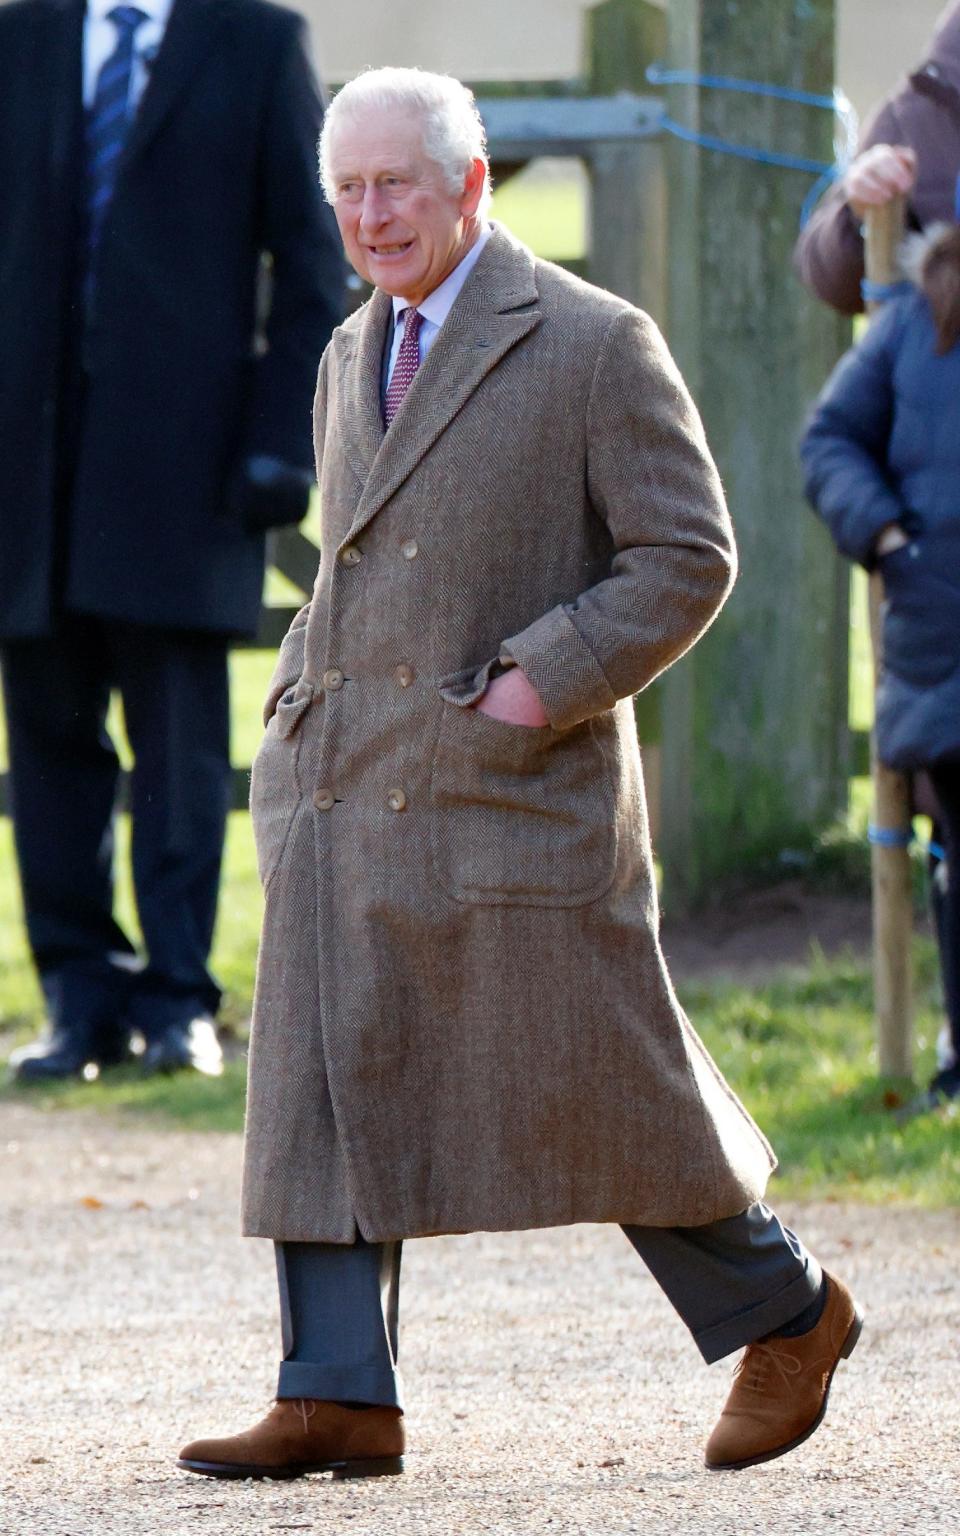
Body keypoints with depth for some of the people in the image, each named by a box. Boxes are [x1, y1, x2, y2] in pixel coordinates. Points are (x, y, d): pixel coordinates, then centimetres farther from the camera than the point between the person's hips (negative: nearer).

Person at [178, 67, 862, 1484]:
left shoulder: (594, 346, -8)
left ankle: (785, 1313, 20)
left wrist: (544, 682, -18)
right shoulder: (354, 358, 15)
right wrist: (304, 705, 13)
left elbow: (689, 557, -9)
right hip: (342, 788, 6)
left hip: (513, 787, -6)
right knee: (325, 1086, -3)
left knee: (591, 1091, 1)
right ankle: (339, 1402, -3)